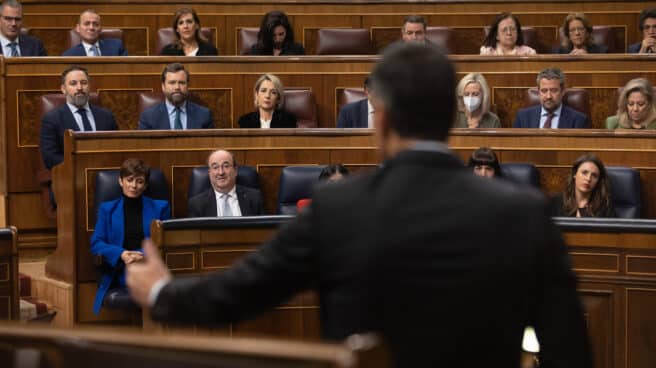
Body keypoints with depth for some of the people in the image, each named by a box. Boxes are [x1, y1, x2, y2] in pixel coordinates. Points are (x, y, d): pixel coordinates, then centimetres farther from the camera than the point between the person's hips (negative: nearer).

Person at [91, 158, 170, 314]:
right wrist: (121, 254, -11)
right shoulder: (107, 209, 19)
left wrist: (146, 255, -12)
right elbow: (96, 243, 8)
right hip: (119, 274, -1)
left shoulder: (160, 207, 19)